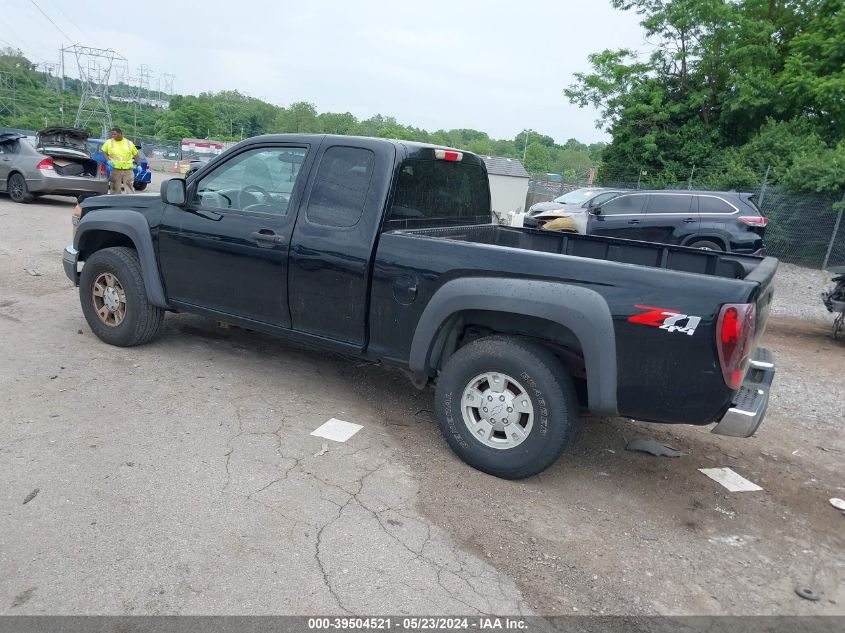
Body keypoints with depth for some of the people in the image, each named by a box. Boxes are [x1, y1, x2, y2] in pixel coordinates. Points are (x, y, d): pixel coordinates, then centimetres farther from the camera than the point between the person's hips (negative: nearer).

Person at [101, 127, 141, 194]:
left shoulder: (129, 143, 9)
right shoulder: (109, 142, 9)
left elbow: (136, 154, 14)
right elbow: (103, 151, 10)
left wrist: (138, 165, 3)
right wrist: (108, 160, -7)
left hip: (128, 169, 0)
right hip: (115, 169, 0)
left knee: (129, 188, -3)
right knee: (115, 189, 2)